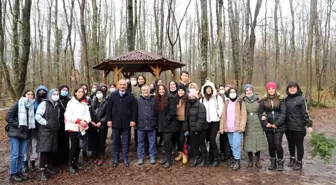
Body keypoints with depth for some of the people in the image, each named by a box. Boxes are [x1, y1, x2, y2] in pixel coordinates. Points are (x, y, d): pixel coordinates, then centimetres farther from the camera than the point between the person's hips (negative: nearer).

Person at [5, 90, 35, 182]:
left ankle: (19, 171, 24)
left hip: (25, 133, 5)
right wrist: (17, 125, -14)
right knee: (14, 154, 0)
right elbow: (8, 117, -10)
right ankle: (12, 174, 12)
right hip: (15, 133, -5)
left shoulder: (32, 106, 6)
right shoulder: (17, 104, -8)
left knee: (22, 154, 10)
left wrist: (29, 128, 2)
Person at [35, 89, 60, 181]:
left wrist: (57, 125, 10)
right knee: (44, 150, -8)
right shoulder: (44, 103, -4)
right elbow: (37, 116, -11)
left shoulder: (57, 105, 15)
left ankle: (48, 168, 23)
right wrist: (46, 123, -15)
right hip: (44, 130, -6)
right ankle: (43, 172, -3)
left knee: (51, 150, 9)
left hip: (54, 131, 6)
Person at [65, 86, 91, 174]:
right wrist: (79, 121, -17)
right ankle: (71, 165, 4)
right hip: (73, 127, -4)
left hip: (81, 127, 4)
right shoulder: (71, 102, -2)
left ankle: (76, 162, 24)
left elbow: (87, 114, 6)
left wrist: (85, 121, -14)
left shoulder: (85, 103, 12)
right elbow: (69, 115, -11)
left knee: (78, 145, 8)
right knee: (74, 145, -7)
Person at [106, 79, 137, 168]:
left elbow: (134, 109, -1)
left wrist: (133, 120, -8)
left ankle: (125, 158, 20)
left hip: (126, 123, -1)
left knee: (126, 142, 8)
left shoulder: (130, 96, 1)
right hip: (115, 122, 1)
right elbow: (109, 108, 4)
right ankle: (115, 159, 23)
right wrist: (109, 120, -3)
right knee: (115, 142, 10)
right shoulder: (112, 95, 4)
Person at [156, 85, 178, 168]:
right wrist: (159, 122, 6)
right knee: (165, 141, 13)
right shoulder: (157, 100, 12)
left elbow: (173, 111, -17)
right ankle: (166, 157, 25)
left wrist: (166, 119, -17)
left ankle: (169, 160, 1)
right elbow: (157, 112, 15)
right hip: (162, 124, 7)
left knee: (167, 141, -9)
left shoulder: (170, 99, -10)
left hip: (169, 124, -7)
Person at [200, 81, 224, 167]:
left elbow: (221, 108, -6)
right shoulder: (202, 99, 12)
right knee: (208, 139, 7)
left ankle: (216, 158, 2)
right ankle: (211, 157, 21)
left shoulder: (217, 98, 0)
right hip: (206, 122, 4)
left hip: (215, 121, -4)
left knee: (212, 139, -11)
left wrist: (218, 115, -14)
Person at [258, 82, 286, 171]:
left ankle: (280, 162, 12)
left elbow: (283, 113, -6)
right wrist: (265, 123, -9)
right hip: (268, 126, 2)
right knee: (271, 145, 9)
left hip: (279, 126, -2)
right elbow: (260, 113, 2)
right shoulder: (264, 100, 5)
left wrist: (277, 124, -14)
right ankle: (273, 162, 25)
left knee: (278, 144, -8)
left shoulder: (280, 99, 0)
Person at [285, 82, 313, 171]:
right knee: (291, 144, 17)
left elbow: (305, 113, -9)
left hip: (299, 127, -4)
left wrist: (309, 125, -11)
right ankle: (292, 159, 35)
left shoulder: (301, 99, -8)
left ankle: (299, 162, 21)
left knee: (299, 144, 7)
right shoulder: (286, 99, 6)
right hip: (288, 126, 5)